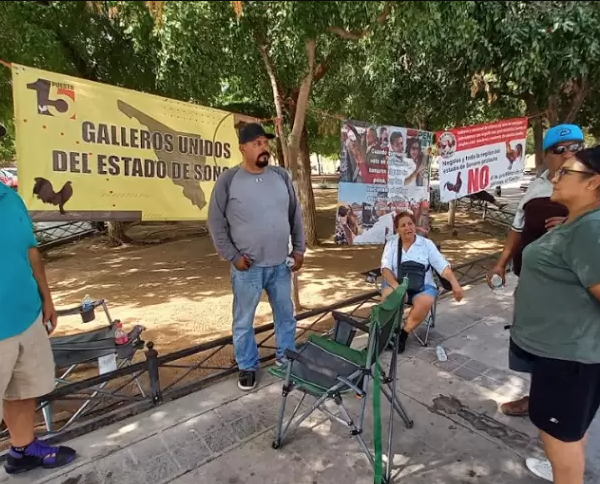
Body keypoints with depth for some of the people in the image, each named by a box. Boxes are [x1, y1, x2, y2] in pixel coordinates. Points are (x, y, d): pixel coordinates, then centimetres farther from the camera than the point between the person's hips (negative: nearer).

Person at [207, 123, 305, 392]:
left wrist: (299, 248, 5)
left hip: (280, 264, 4)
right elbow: (216, 223, -6)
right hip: (247, 267, -3)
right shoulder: (228, 180, -8)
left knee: (286, 314, 17)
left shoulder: (281, 176, 3)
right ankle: (247, 366, 32)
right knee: (244, 320, 11)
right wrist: (232, 256, -10)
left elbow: (295, 215, 9)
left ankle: (286, 357, 38)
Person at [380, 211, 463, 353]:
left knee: (425, 302, -33)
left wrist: (455, 283, -17)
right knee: (389, 295, -34)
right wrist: (395, 285, -25)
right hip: (396, 282, 0)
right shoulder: (391, 243, 6)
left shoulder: (427, 244, 5)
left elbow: (443, 266, 0)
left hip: (423, 286, 0)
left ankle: (403, 334, -16)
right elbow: (386, 268, -6)